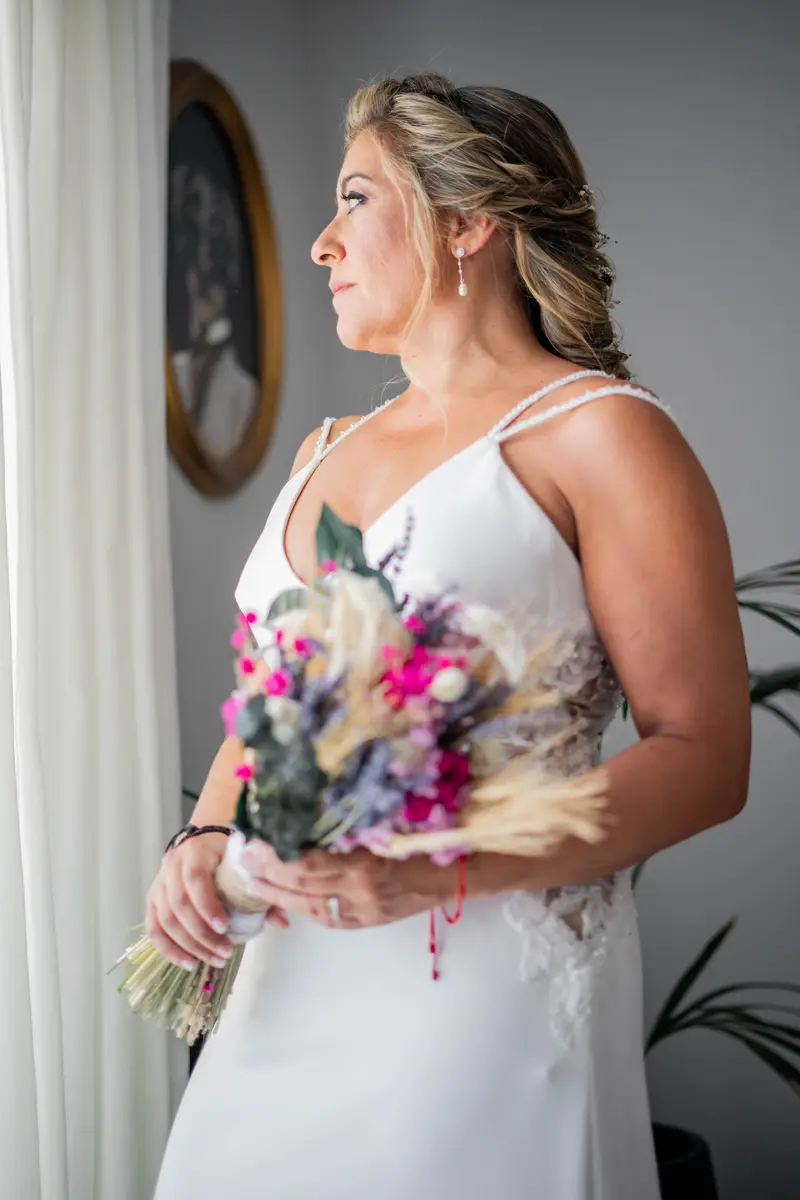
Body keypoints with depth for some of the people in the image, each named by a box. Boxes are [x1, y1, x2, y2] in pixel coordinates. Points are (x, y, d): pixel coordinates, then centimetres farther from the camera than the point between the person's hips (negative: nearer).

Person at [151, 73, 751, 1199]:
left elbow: (705, 756, -13)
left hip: (490, 978, -6)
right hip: (296, 982, 7)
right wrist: (206, 841, -1)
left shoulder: (598, 433, -7)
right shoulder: (328, 449, 16)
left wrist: (443, 868, -23)